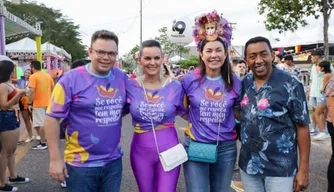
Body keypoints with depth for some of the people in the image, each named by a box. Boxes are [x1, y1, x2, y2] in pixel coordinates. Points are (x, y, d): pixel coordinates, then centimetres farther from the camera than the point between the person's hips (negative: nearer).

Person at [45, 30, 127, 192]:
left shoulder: (121, 77, 1)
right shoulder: (71, 79, -12)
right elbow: (52, 118, -11)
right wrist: (55, 159, -12)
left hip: (114, 161, 4)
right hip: (81, 163, -4)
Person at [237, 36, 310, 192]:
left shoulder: (290, 84, -11)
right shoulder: (244, 83, 2)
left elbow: (302, 126, -9)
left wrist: (303, 169, -10)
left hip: (279, 168, -4)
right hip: (248, 165, 5)